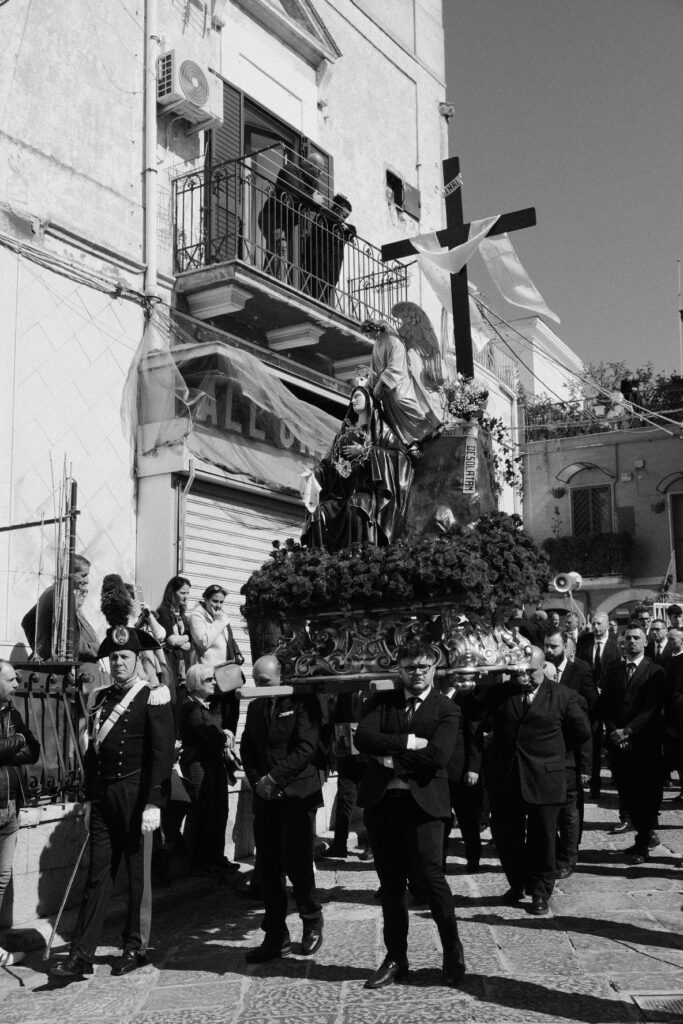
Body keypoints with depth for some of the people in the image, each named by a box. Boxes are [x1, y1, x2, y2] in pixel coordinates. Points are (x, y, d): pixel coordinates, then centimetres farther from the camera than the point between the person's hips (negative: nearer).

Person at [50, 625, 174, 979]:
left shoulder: (153, 698, -6)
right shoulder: (99, 699, 12)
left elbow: (161, 753, -11)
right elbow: (92, 752, 16)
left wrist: (153, 804, -17)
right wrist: (89, 800, 13)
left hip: (136, 795, -5)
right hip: (103, 796, 5)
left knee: (138, 874, 6)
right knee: (98, 873, 5)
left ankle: (135, 948, 18)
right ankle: (81, 954, 7)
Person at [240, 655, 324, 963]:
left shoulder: (303, 702, -5)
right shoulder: (255, 707, 14)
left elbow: (306, 747, -13)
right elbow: (247, 749, 15)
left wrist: (274, 778, -15)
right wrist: (256, 782, -1)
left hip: (297, 795, -5)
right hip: (265, 798, 6)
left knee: (296, 862, -5)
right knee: (268, 869, 5)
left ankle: (312, 920, 20)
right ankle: (275, 937, 14)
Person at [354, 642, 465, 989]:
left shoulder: (446, 710, 1)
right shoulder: (381, 702, 11)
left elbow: (437, 755, -15)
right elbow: (363, 738, -7)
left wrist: (391, 757, -8)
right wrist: (408, 742, -15)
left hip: (422, 803, -3)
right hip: (381, 802, 4)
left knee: (430, 876, -7)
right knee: (390, 884, 11)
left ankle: (453, 954, 14)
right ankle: (395, 958, 24)